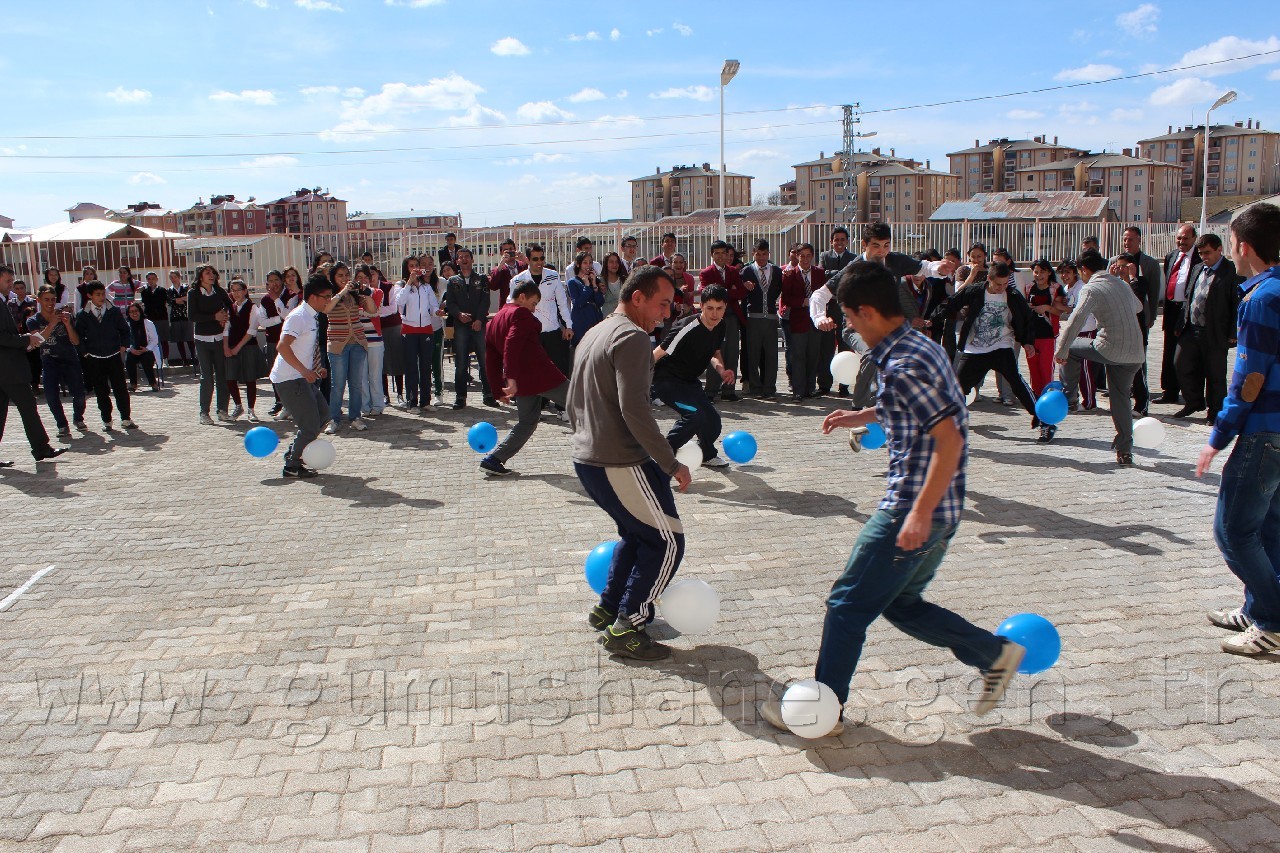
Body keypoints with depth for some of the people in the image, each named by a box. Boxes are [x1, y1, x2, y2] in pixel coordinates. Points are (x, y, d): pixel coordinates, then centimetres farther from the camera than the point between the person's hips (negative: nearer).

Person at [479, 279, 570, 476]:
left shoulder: (493, 322, 18)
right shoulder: (520, 313, -7)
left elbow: (491, 362, 17)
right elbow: (512, 344, -23)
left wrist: (499, 390, 21)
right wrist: (512, 378, -30)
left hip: (522, 383, 8)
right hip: (541, 375, -8)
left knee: (526, 423, 19)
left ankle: (493, 459, 10)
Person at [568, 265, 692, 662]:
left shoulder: (593, 335, 16)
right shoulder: (632, 337, -14)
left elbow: (573, 403, 22)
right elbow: (633, 409, -24)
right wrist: (671, 464, -19)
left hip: (587, 460, 10)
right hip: (620, 464, -10)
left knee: (636, 533, 25)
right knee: (667, 541, 0)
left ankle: (607, 609, 30)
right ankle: (625, 629, 4)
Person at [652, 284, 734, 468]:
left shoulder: (720, 326, -3)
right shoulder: (688, 329, -29)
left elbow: (714, 353, 15)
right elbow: (657, 354, -24)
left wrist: (721, 369, -6)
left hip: (689, 381, 8)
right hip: (666, 379, -8)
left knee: (712, 422, 8)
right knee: (695, 413, -28)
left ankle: (707, 455, 38)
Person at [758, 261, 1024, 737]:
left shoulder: (903, 366, -21)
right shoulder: (923, 347, 9)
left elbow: (949, 440, -26)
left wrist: (919, 513, -26)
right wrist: (863, 417, 28)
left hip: (912, 509, -10)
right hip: (942, 509, 10)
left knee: (849, 603, 3)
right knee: (901, 604, 22)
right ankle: (995, 654, 27)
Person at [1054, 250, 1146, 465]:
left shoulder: (1091, 289, -5)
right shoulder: (1122, 284, 17)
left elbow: (1076, 319, -19)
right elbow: (1138, 307, 36)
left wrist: (1061, 350, -16)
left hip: (1109, 349, -6)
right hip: (1135, 353, 6)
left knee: (1069, 348, 18)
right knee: (1120, 398, 13)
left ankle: (1067, 394, 23)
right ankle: (1125, 452, 13)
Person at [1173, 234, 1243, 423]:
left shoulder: (1232, 272, -9)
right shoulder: (1197, 269, 12)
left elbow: (1239, 306, -11)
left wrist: (1233, 334, -13)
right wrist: (1181, 324, 11)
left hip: (1215, 334, -6)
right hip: (1191, 330, 6)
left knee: (1215, 375, 5)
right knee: (1181, 364, 4)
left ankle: (1215, 412, 19)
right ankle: (1194, 402, 23)